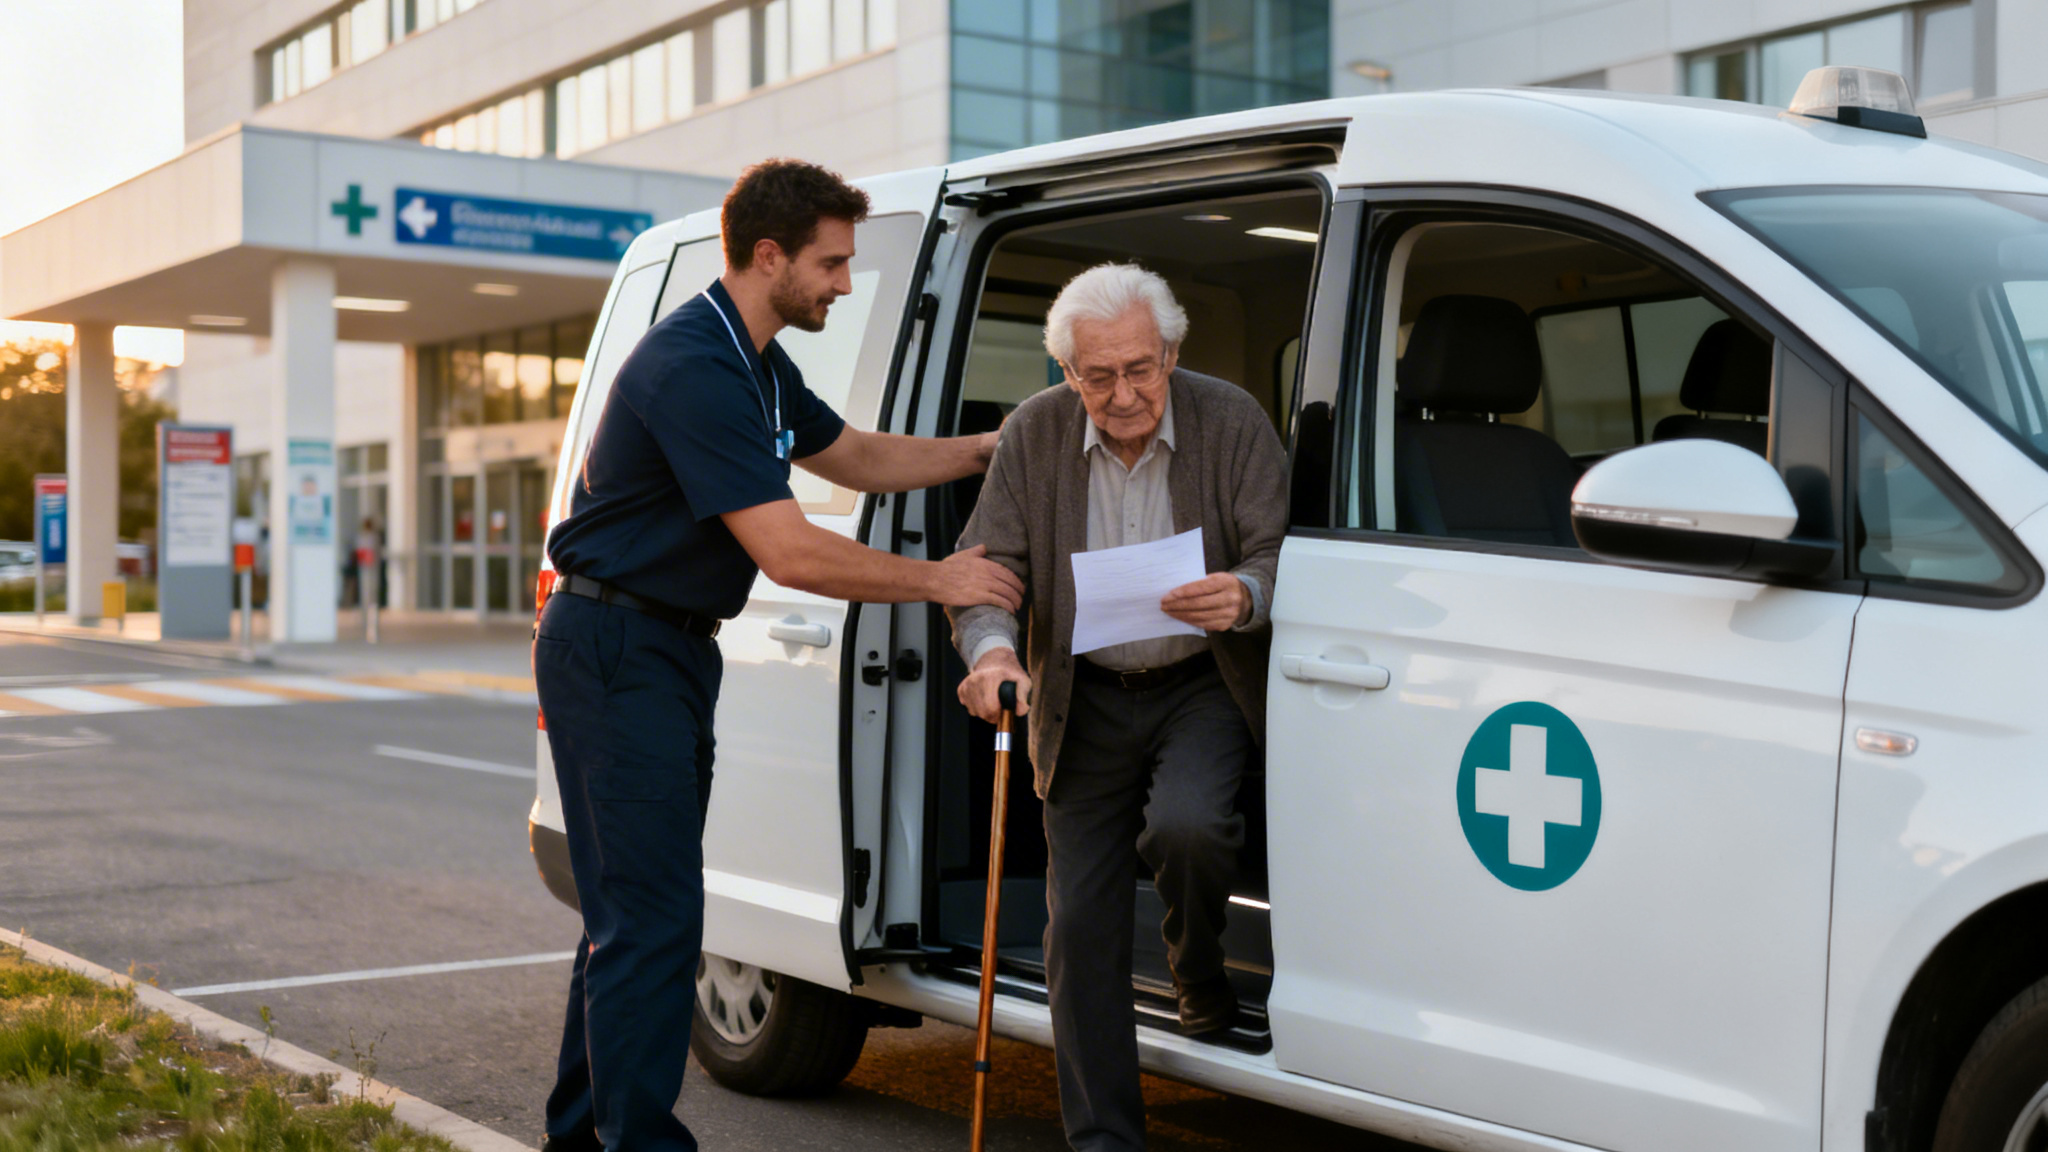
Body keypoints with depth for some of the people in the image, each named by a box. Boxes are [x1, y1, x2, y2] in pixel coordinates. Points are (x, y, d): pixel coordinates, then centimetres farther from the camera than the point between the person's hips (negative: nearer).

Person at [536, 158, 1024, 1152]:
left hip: (671, 651, 11)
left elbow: (858, 457, 25)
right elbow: (789, 554, -26)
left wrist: (994, 447, 17)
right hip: (615, 650, -11)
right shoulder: (693, 369, -23)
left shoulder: (757, 364, 11)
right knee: (650, 915, -9)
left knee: (632, 910, 15)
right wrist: (938, 581, -18)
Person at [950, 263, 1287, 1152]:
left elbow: (1282, 553, -12)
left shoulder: (1232, 421, -10)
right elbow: (987, 564, -7)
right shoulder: (1034, 434, -7)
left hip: (1203, 687, -2)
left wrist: (1243, 597, -36)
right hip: (1084, 698, 2)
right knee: (1080, 921, 1)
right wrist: (992, 652, -28)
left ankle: (1202, 981, 5)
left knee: (1186, 825, -30)